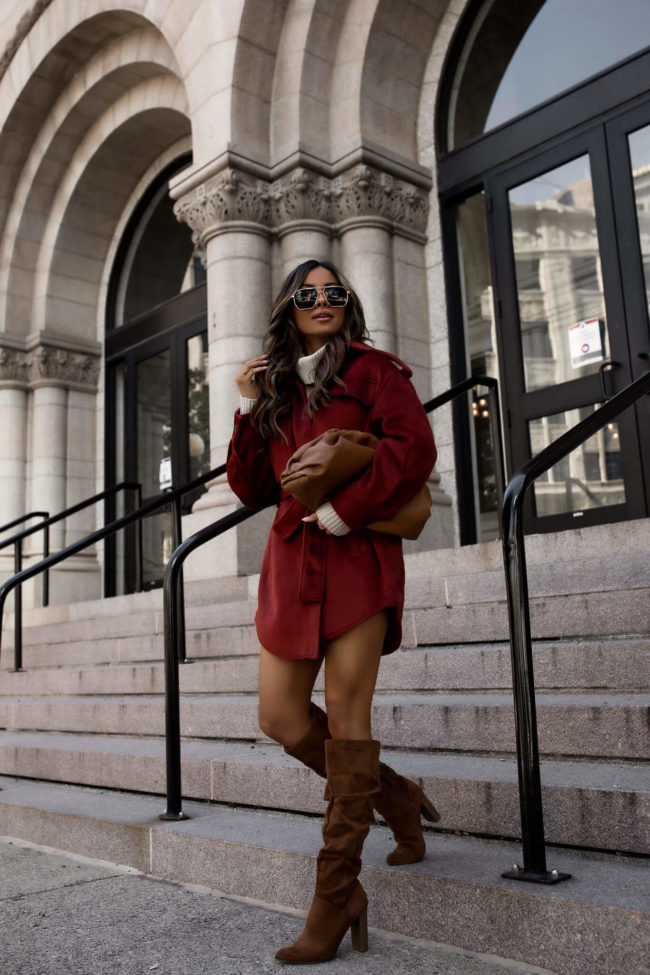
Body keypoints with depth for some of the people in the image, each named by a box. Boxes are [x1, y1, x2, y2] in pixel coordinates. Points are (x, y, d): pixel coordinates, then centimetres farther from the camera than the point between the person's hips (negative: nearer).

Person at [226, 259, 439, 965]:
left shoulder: (370, 369, 5)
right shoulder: (276, 387, 19)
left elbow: (414, 447, -10)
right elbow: (251, 489, 15)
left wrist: (344, 510, -15)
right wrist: (250, 409, 5)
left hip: (356, 557, -6)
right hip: (291, 561, 6)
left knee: (346, 715, -6)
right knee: (281, 718, 2)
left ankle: (336, 894, 4)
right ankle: (397, 801, 26)